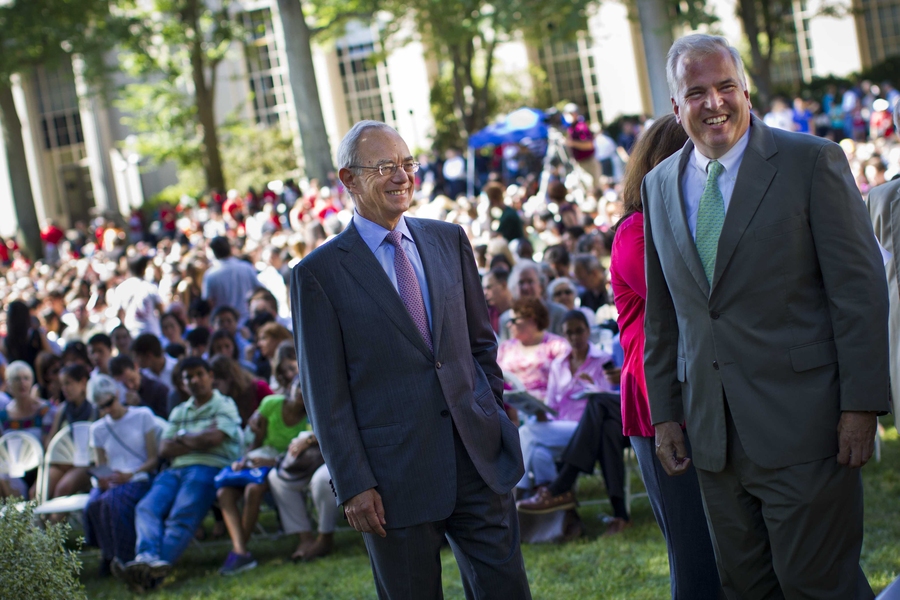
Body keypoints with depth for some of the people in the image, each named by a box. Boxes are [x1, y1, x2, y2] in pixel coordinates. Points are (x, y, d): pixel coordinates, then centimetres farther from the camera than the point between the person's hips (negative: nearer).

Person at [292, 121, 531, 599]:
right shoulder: (319, 273, -4)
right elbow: (326, 395, -5)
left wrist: (495, 420, 9)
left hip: (478, 457, 4)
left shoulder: (449, 240, 9)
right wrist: (353, 485, -9)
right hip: (395, 478, -4)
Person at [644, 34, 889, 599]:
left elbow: (860, 289, -7)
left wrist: (862, 404, -12)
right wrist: (664, 412, 13)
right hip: (713, 434, 5)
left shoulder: (812, 161, -4)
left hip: (801, 425, -5)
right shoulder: (661, 185, 12)